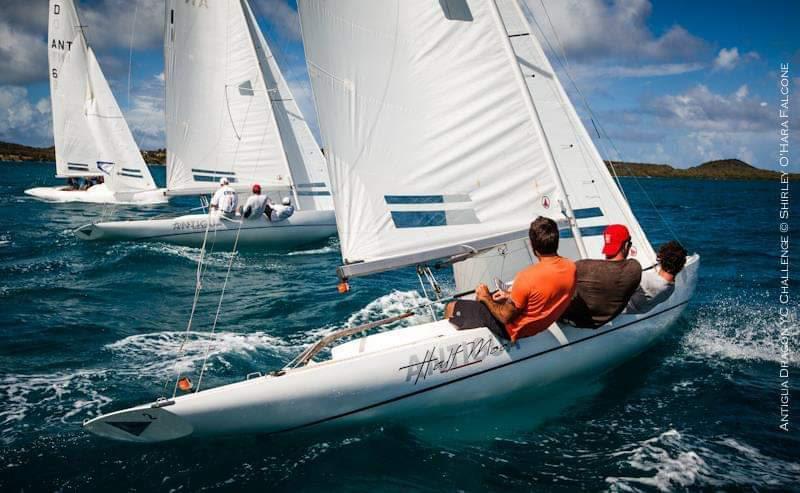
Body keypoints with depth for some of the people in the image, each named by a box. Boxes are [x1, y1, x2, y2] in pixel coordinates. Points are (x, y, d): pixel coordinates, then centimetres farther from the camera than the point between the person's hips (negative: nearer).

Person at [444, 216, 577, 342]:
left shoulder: (527, 277, -35)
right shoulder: (571, 266, -13)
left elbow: (505, 317, -22)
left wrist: (486, 298, -4)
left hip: (514, 328, -8)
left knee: (451, 308, 4)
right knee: (484, 294, 29)